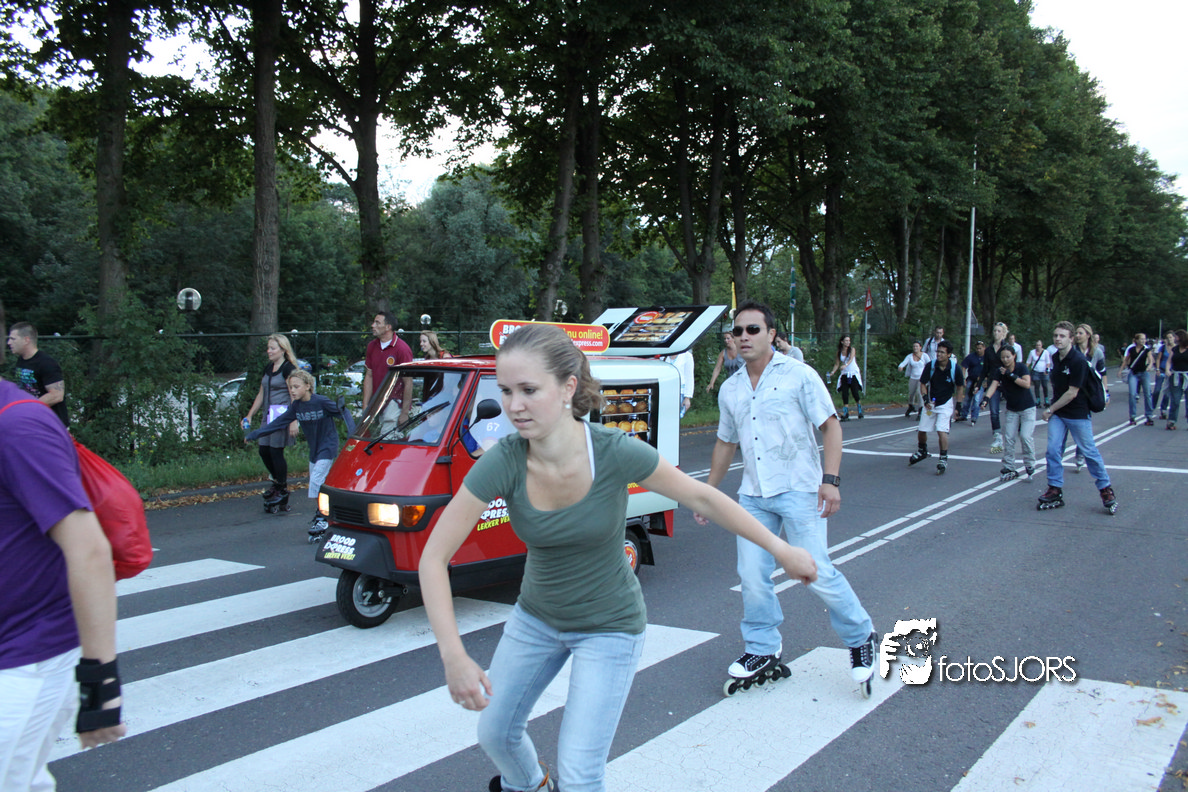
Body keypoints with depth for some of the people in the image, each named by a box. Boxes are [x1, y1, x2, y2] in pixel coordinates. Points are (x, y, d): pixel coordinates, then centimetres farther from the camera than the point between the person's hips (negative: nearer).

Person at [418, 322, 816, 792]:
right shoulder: (503, 463, -25)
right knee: (495, 733, 20)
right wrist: (453, 655, -32)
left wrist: (781, 550, -5)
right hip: (536, 618, 3)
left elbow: (701, 497, -13)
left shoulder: (616, 453, -29)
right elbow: (434, 558, -22)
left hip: (609, 627, -3)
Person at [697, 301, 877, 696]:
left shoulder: (798, 375, -4)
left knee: (817, 573, -7)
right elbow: (726, 442, 22)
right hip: (752, 495, 5)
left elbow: (830, 426, -5)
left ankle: (861, 638, 16)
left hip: (798, 490, -5)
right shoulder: (730, 389, 12)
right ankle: (762, 649, 21)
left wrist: (831, 479, -17)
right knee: (752, 575, 2)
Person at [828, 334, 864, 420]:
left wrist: (845, 365, -40)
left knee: (855, 392, -8)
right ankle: (845, 414, -4)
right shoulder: (839, 352, 5)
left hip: (854, 373, -3)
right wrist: (832, 372, -4)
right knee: (844, 394, -7)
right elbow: (837, 364, 10)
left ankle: (860, 410, 16)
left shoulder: (852, 349, -4)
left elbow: (851, 359, -21)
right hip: (844, 374, 3)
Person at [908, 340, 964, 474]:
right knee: (921, 430, 6)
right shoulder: (930, 365, -13)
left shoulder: (955, 368, -14)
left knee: (941, 430, -19)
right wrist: (925, 399, -18)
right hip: (930, 402, 3)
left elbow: (960, 386, 1)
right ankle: (922, 452, 36)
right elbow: (923, 384, -3)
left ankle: (943, 459, -6)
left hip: (946, 404, -3)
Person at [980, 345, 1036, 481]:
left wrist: (1011, 375, -30)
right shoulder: (1000, 371, -4)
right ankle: (1009, 468, 6)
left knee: (1025, 436, -14)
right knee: (1008, 438, -2)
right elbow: (994, 385, -18)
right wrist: (986, 397, -36)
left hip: (1027, 408, -4)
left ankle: (1030, 465, 3)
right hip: (1011, 410, 4)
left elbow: (1027, 384, -26)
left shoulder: (1021, 368, -13)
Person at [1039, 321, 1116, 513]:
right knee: (1053, 450, -1)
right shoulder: (1055, 357, 5)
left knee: (1089, 452, 2)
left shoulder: (1078, 361, -18)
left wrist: (1050, 410, -12)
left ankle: (1106, 490, 17)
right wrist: (1052, 409, 9)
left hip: (1077, 414, -6)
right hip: (1057, 413, 6)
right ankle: (1055, 491, 6)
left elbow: (1072, 393, -19)